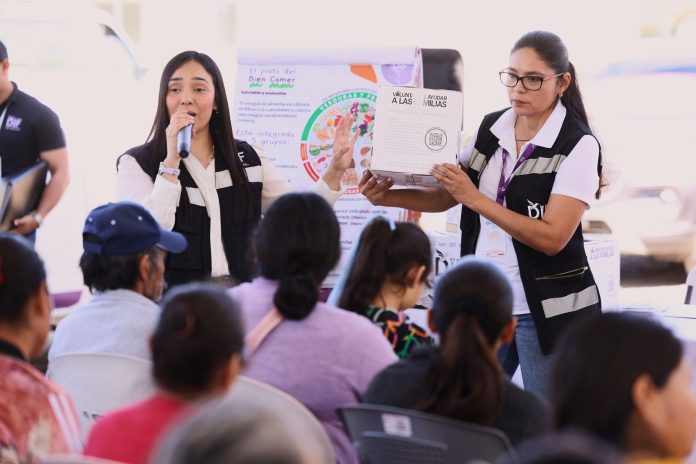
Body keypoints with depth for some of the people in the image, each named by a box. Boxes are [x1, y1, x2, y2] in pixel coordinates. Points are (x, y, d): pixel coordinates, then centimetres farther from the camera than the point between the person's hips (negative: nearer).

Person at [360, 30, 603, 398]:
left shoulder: (578, 146, -12)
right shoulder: (491, 129, 5)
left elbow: (553, 237, -20)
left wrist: (475, 199, -22)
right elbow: (445, 197, 12)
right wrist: (387, 197, -6)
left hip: (548, 310, -5)